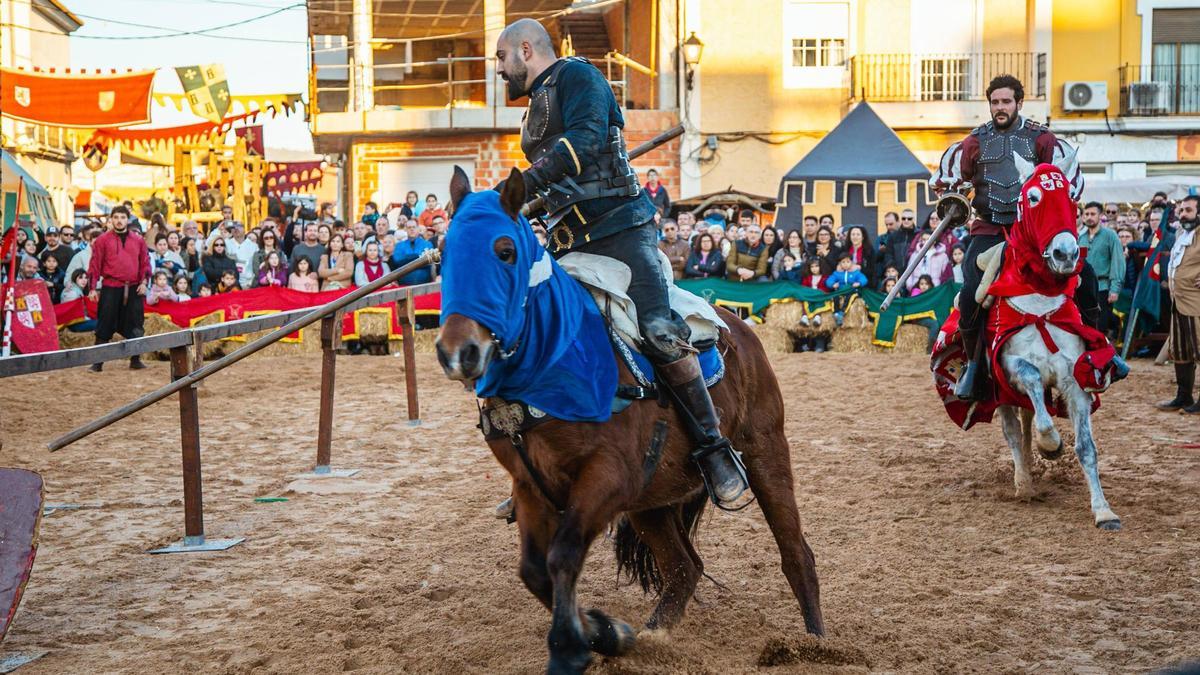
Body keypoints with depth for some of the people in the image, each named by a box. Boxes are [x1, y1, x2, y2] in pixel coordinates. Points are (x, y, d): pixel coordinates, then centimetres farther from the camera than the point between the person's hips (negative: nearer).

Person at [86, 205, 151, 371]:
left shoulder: (138, 241, 12)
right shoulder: (102, 240, 4)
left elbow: (145, 263, 11)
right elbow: (95, 264, 1)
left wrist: (144, 282, -3)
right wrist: (93, 288, -4)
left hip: (133, 289, 2)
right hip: (110, 288, -2)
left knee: (135, 326, 6)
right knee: (105, 325, -2)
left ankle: (135, 360, 17)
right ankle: (98, 362, 3)